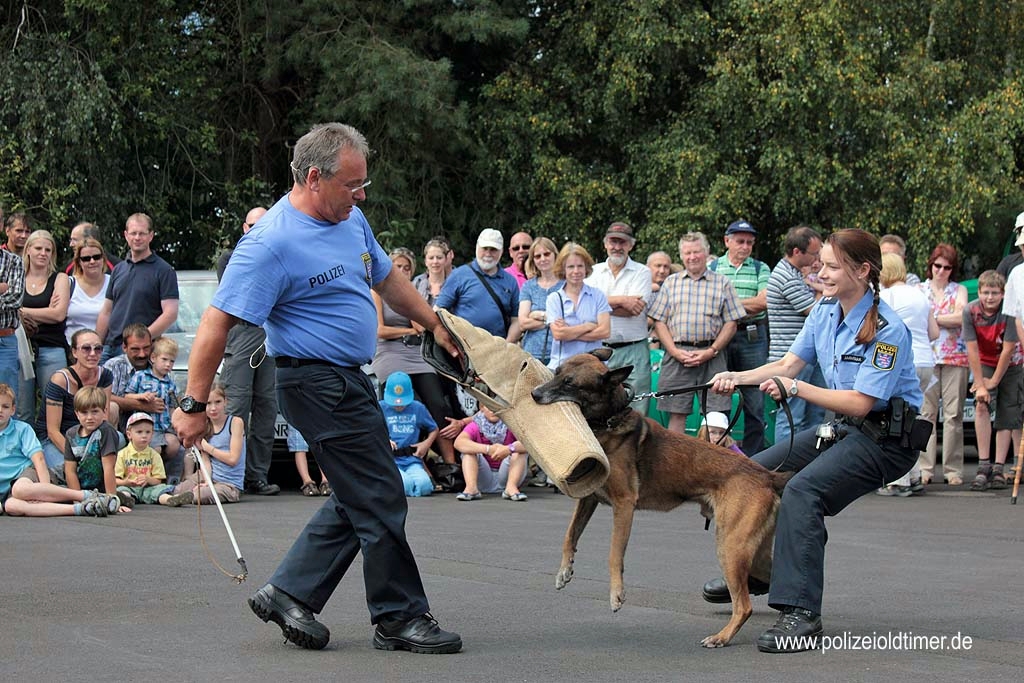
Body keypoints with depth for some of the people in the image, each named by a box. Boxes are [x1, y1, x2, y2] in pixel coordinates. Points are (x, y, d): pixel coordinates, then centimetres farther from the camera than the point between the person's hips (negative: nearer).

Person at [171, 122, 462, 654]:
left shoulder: (351, 220, 8)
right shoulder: (272, 243, -19)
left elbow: (387, 280, 25)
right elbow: (217, 322, -20)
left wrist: (436, 325, 28)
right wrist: (194, 405, -20)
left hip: (349, 381, 9)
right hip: (318, 384, -9)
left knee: (357, 501, 13)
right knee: (380, 502, -4)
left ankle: (288, 593, 20)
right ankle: (399, 618, 8)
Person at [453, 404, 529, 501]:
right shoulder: (475, 426, -6)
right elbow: (458, 442, -27)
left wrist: (509, 449, -45)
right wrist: (488, 449, -40)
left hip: (505, 477, 0)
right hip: (483, 479, 0)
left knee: (519, 449, -20)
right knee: (469, 449, -18)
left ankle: (511, 487, -35)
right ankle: (471, 487, -36)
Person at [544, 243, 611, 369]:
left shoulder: (597, 295, 9)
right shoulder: (554, 298, 7)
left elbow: (605, 331, -3)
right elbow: (557, 334, -5)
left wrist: (569, 332, -5)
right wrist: (589, 326, -3)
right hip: (562, 363, 0)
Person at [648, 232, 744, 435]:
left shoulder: (722, 283, 10)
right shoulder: (670, 283, 14)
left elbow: (731, 324, 5)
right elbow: (659, 322, 8)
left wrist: (711, 351, -8)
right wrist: (675, 352, -6)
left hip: (711, 355, -1)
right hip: (677, 355, 1)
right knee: (676, 413, -1)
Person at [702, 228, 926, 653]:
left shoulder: (887, 330, -21)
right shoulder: (825, 313, 4)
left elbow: (860, 403, -24)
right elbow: (789, 364, 7)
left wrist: (795, 388, -25)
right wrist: (737, 378, -9)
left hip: (887, 439, -9)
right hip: (843, 428, 9)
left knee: (802, 490, -30)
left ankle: (800, 614, -32)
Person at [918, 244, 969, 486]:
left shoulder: (959, 291, 13)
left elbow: (961, 317, -3)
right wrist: (948, 320, -6)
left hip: (955, 357, 0)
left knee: (953, 414, -4)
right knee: (926, 413, -6)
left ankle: (953, 470, -1)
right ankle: (925, 469, -4)